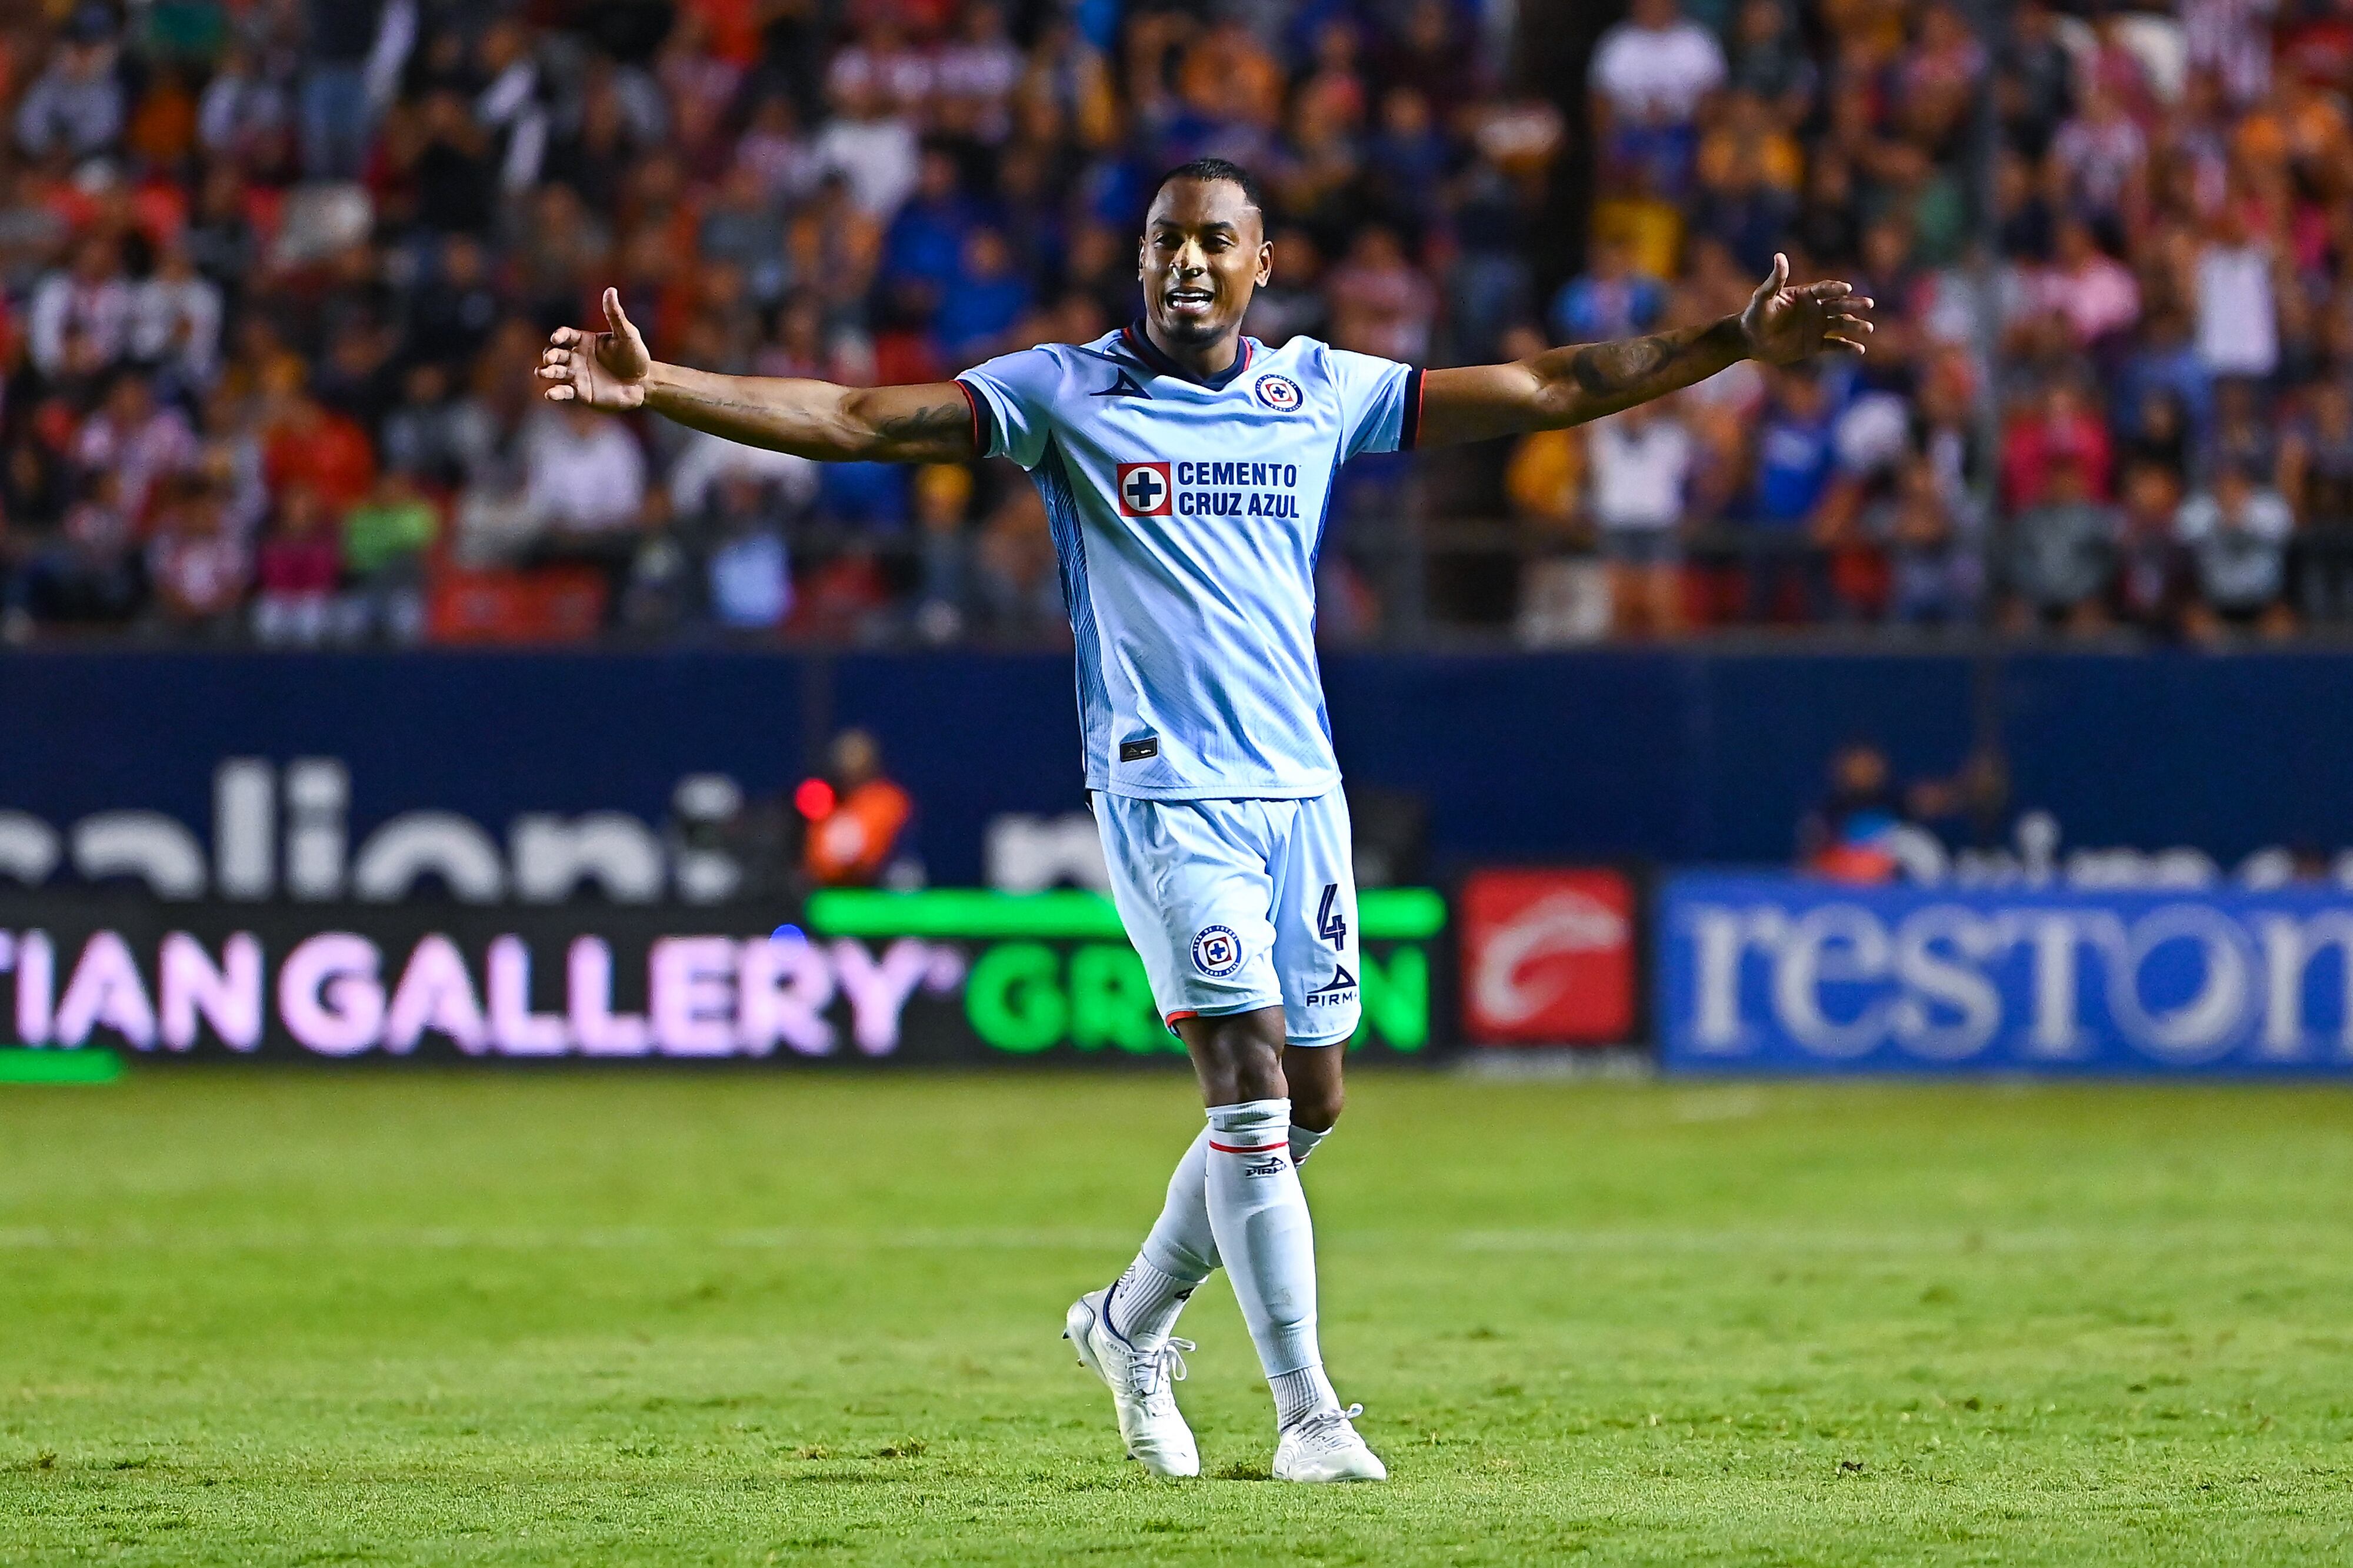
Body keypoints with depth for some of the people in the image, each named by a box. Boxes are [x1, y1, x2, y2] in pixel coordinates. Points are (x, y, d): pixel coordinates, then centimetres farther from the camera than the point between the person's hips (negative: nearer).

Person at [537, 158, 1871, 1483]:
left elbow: (1549, 392, 12)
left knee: (1308, 1100, 6)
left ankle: (1134, 1322, 29)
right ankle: (1307, 1413, -9)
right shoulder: (1064, 392, 1)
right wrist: (654, 387, -17)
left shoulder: (1323, 391, 10)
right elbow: (855, 422, -6)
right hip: (1166, 790, -4)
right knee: (1251, 1088, -13)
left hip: (1300, 787, 5)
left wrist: (1738, 341, 7)